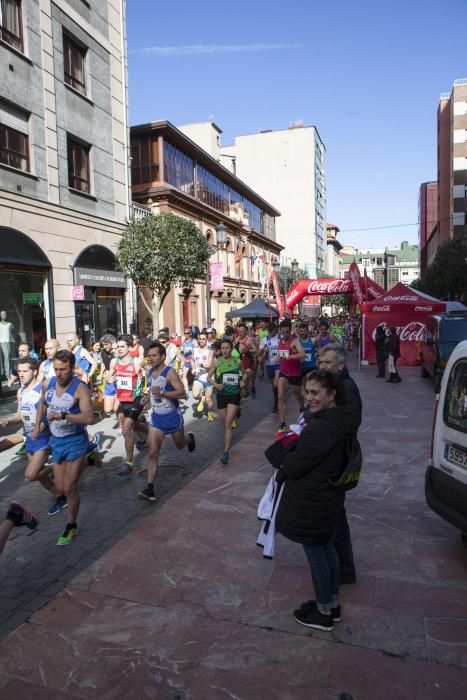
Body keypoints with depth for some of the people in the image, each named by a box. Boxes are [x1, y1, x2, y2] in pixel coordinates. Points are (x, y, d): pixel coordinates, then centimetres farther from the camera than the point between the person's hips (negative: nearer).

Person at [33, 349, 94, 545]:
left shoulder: (80, 388, -21)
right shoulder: (48, 384, -4)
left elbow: (89, 418, -29)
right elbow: (42, 403, 19)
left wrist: (63, 416, -36)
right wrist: (37, 425, 14)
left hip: (75, 441, -5)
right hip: (56, 441, 6)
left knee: (69, 487, -3)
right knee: (61, 487, 12)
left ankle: (71, 527, 18)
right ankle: (81, 463, 42)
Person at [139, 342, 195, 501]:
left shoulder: (170, 373, -19)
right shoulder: (150, 372, 2)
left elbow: (182, 393, -26)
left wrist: (162, 393, -35)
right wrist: (148, 397, 5)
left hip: (173, 416, -4)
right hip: (156, 417, 4)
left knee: (180, 446, 21)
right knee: (153, 453, -7)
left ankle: (189, 438, 57)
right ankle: (150, 489, -7)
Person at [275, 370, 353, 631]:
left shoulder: (321, 428, -30)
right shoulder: (340, 420, 2)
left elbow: (296, 464, -23)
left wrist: (283, 469, -3)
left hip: (311, 503, -9)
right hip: (330, 497, 9)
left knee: (316, 555, 9)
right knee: (328, 549, 23)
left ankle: (324, 613, 28)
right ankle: (333, 604, 41)